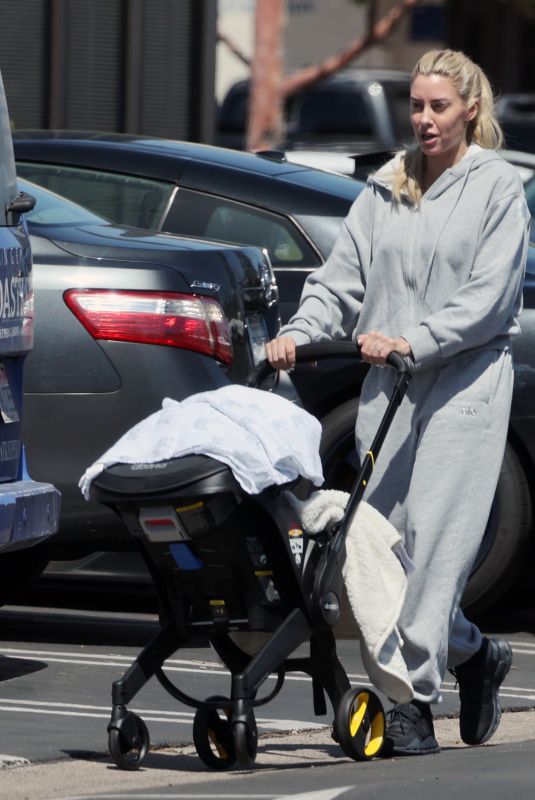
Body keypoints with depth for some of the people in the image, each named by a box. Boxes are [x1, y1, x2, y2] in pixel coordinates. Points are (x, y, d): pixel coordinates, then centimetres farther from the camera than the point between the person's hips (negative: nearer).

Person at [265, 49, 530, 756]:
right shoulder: (386, 189, 14)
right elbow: (343, 275, 12)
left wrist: (412, 340, -19)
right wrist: (300, 331, -5)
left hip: (465, 385, -5)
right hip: (386, 386, 5)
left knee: (435, 542, -10)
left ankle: (414, 698, -10)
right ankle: (475, 655, 23)